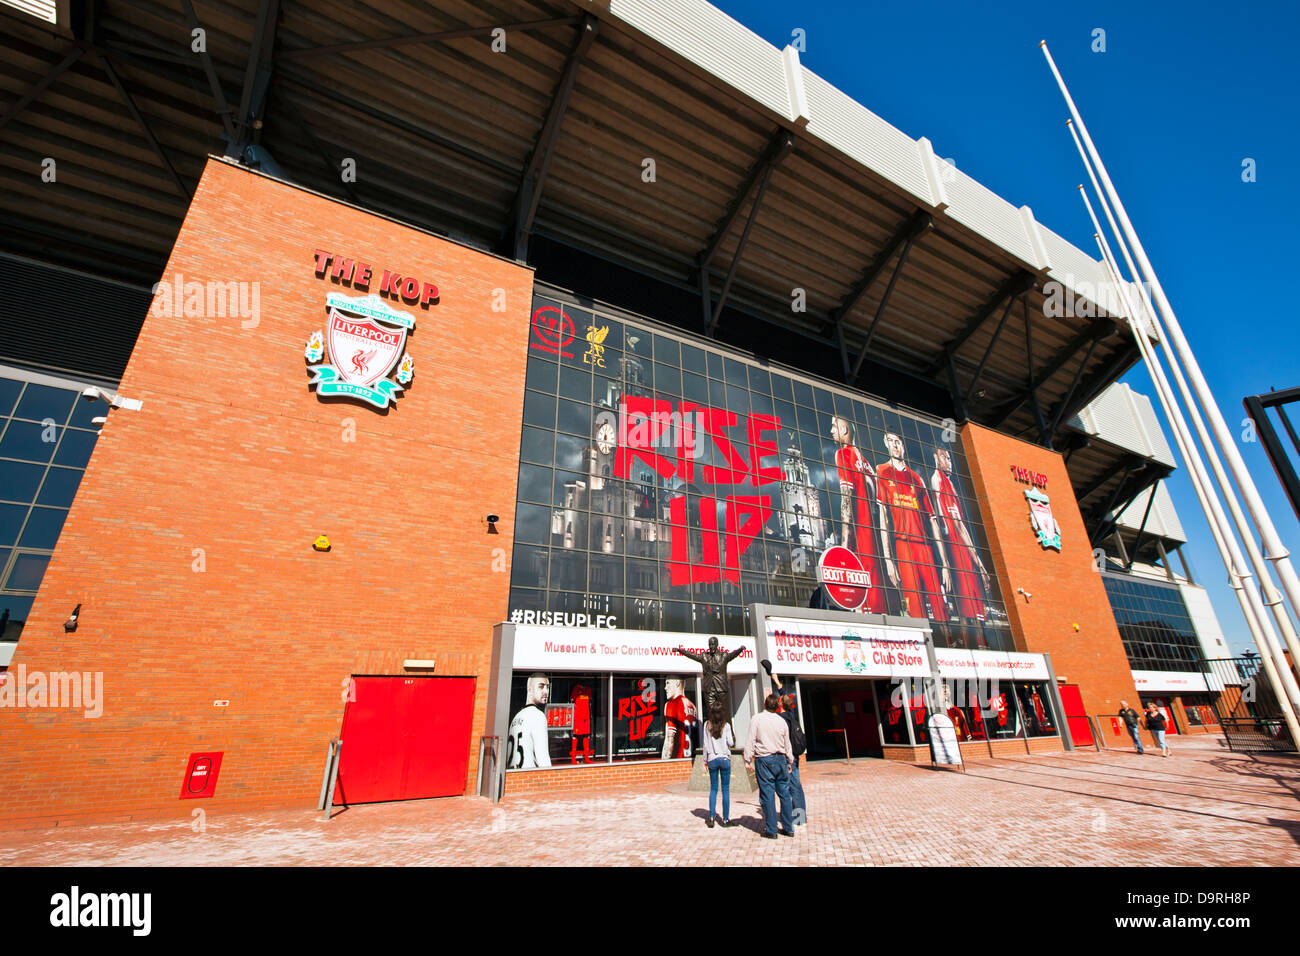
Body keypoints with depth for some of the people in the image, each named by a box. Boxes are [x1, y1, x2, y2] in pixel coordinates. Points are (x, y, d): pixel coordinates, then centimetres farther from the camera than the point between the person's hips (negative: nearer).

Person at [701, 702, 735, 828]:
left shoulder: (707, 725, 0)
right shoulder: (726, 725, -6)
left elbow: (705, 744, 3)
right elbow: (730, 743, -5)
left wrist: (705, 760, 11)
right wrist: (733, 737, 16)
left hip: (712, 759, 2)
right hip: (725, 758, -1)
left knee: (713, 789, 10)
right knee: (725, 789, 6)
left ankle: (711, 817, 4)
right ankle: (725, 819, 9)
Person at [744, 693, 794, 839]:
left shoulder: (756, 719, -7)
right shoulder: (781, 721, 4)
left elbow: (751, 741, -9)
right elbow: (787, 744, 12)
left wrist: (748, 761, -3)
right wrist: (790, 762, 23)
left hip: (764, 760, -4)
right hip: (780, 758, 4)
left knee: (767, 794, 1)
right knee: (784, 793, 11)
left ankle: (771, 830, 6)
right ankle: (788, 828, 19)